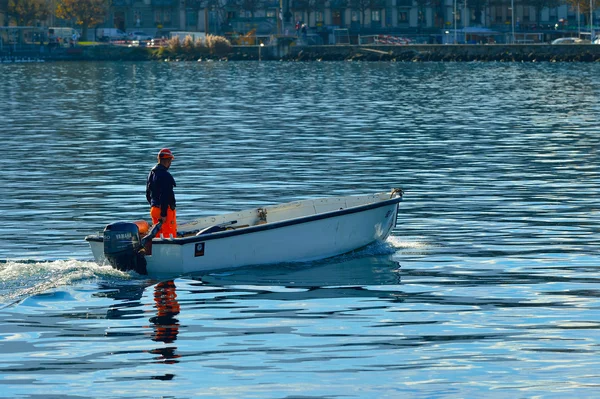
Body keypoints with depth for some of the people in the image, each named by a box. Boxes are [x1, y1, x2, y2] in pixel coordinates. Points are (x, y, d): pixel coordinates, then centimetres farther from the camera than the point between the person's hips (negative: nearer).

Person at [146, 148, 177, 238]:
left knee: (158, 235, 14)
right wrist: (163, 214, -22)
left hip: (154, 208, 9)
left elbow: (148, 194, 19)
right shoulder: (165, 176, -17)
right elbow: (164, 196, -22)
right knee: (169, 235, -6)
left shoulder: (151, 173, 12)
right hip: (166, 209, -9)